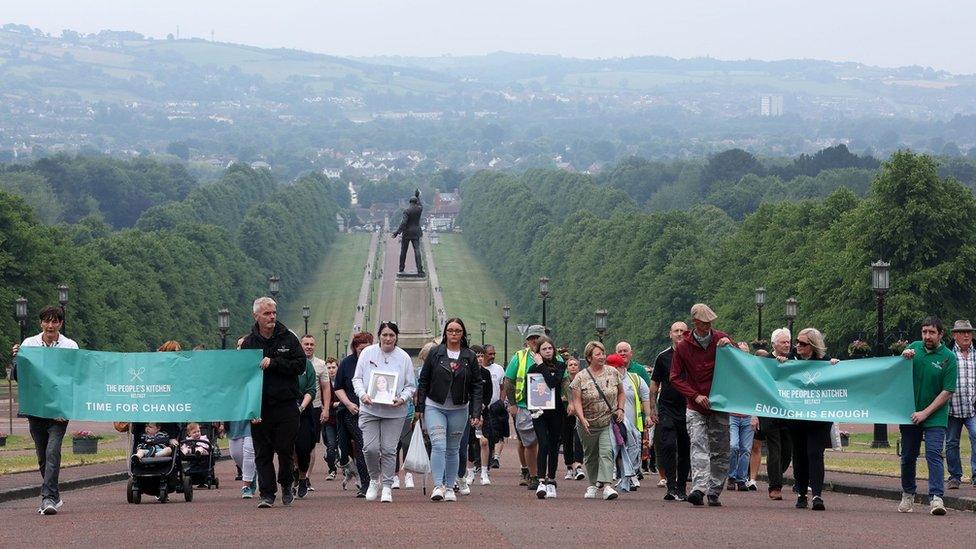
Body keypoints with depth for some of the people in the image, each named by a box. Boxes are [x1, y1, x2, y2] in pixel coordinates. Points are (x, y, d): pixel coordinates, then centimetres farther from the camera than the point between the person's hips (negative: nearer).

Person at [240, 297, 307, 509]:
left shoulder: (288, 338, 4)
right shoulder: (249, 343, 4)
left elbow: (300, 365, -4)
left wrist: (273, 363, -15)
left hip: (286, 405, -1)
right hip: (260, 407, 1)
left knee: (285, 449, -1)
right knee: (262, 452, 0)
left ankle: (286, 486, 21)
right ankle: (267, 493, 3)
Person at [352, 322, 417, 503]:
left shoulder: (404, 358, 3)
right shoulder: (367, 353, 3)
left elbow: (411, 385, 7)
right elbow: (357, 378, 5)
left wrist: (402, 399, -12)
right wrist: (363, 394, -13)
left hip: (394, 412, 0)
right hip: (370, 409, 0)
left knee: (389, 449, -2)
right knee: (370, 448, -9)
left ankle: (387, 486, 9)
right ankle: (374, 479, 16)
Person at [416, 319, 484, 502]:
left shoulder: (470, 357, 3)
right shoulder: (435, 353, 0)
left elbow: (477, 386, 2)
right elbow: (423, 381, 3)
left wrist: (476, 413, -5)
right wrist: (419, 408, 0)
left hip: (459, 409, 2)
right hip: (435, 407, -2)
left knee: (453, 449, 8)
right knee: (438, 445, -15)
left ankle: (450, 487, 16)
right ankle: (438, 486, -19)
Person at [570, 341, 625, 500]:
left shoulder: (613, 373, 3)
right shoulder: (581, 377, -4)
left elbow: (620, 393, 16)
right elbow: (577, 401, -8)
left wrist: (620, 409, 1)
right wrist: (582, 419, -21)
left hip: (608, 422, 0)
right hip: (588, 424, 0)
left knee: (606, 452, -16)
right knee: (590, 456, 11)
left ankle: (607, 485, -24)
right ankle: (593, 484, 27)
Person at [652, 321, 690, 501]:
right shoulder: (663, 357, 6)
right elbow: (654, 385, 10)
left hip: (688, 410, 2)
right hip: (667, 409, -1)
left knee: (685, 450, 6)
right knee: (667, 445, -15)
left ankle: (681, 488, 14)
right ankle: (671, 486, -15)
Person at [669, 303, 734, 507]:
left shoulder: (721, 339, 4)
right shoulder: (683, 347, 0)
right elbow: (675, 378, 2)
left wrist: (729, 345, -12)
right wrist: (695, 395, -9)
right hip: (696, 409, -2)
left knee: (720, 451, 3)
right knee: (699, 448, -16)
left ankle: (714, 492, 9)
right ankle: (699, 489, -27)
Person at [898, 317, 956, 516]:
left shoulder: (948, 358, -7)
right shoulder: (914, 348, 4)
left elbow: (947, 392, -10)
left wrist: (925, 413, -14)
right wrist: (903, 358, -10)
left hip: (935, 417, -4)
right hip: (910, 414, 4)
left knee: (934, 454, -15)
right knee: (908, 456, 10)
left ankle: (936, 498, -20)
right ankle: (908, 495, 26)